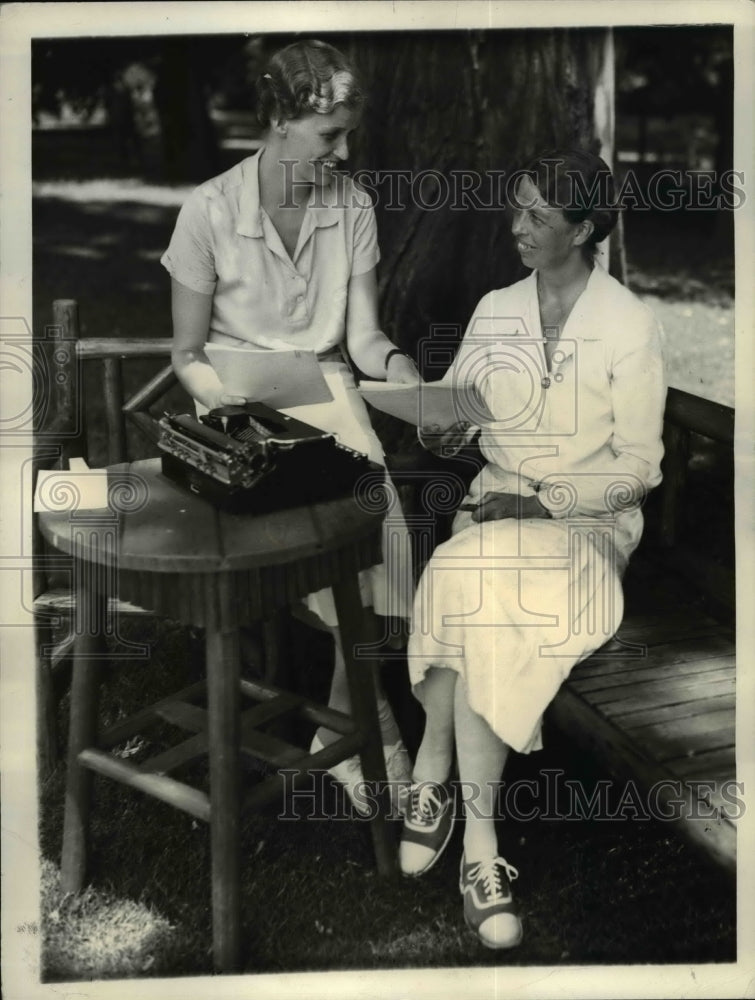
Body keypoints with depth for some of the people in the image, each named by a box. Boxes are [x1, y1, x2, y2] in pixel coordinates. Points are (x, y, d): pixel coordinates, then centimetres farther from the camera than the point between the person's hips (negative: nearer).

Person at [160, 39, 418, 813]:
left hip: (328, 393, 3)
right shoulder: (211, 211, -8)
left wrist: (397, 365, -21)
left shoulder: (352, 208, 2)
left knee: (378, 526, -26)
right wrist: (238, 408, -18)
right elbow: (188, 354, -1)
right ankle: (372, 719, -9)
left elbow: (362, 334, 1)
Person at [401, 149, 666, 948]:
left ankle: (434, 778, -21)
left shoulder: (629, 325, -4)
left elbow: (638, 466, -7)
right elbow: (454, 406, 14)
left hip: (588, 518, -3)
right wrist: (440, 429, -11)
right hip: (497, 504, 3)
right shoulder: (494, 311, 11)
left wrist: (544, 502, -18)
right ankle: (479, 842, -25)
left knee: (474, 585, -34)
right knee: (490, 609, -31)